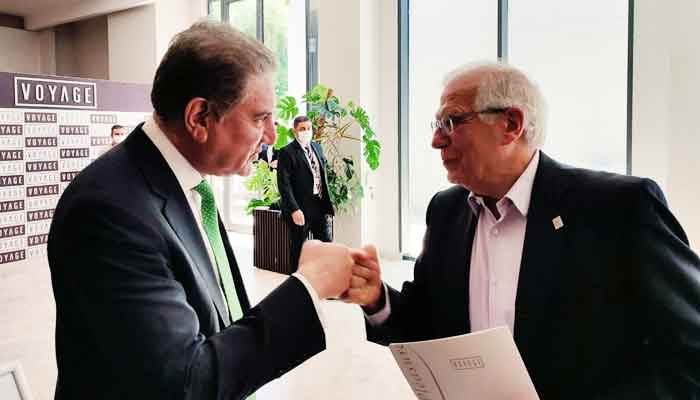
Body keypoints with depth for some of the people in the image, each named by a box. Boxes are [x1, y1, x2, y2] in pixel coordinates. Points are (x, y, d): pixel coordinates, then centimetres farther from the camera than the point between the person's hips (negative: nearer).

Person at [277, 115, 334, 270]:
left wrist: (327, 203, 11)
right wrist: (294, 210, -21)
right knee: (298, 248, 7)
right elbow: (284, 184, -15)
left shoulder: (317, 147, 11)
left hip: (320, 205, 6)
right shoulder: (287, 152, -10)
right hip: (300, 208, -6)